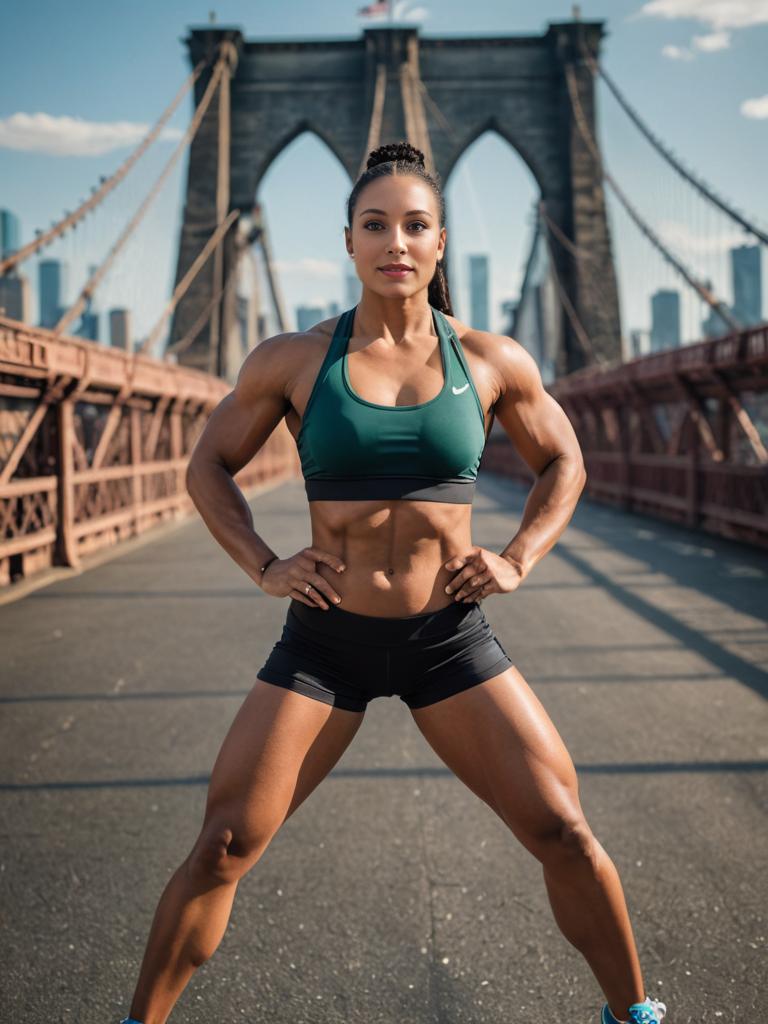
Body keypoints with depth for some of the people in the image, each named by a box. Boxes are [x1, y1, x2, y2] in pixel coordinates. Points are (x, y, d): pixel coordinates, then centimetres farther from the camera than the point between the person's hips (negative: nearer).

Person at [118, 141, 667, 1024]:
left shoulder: (492, 361, -1)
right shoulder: (292, 359, -3)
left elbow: (563, 463, 15)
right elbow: (208, 466, 10)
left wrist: (516, 560, 0)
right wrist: (263, 567, -3)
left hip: (450, 638, 1)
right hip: (324, 640, 0)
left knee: (565, 835, 0)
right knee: (222, 847, -1)